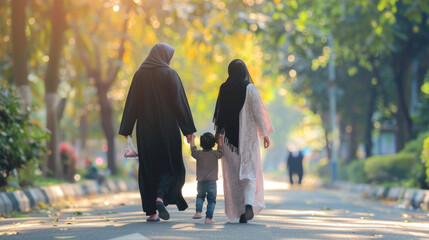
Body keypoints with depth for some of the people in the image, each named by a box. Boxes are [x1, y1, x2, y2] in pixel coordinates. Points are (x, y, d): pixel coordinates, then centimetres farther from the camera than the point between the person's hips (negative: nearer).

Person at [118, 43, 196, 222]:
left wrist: (126, 130, 8)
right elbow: (180, 102, -8)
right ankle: (161, 198, -15)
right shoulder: (169, 74, -5)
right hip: (167, 127, -3)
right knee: (171, 165, 9)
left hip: (145, 129, 3)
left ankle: (151, 212, 7)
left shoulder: (139, 75, 4)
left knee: (148, 168, 8)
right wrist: (188, 129, -5)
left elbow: (131, 104, 4)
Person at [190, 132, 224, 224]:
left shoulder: (198, 154, -2)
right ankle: (208, 218, -3)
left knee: (200, 196, 24)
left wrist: (192, 139, 31)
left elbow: (193, 150, 19)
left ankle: (198, 212, 7)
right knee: (211, 200, 4)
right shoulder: (216, 154, -4)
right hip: (212, 181, -2)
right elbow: (221, 151, 17)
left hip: (201, 182, 2)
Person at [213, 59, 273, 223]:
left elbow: (219, 112, 6)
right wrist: (265, 133, -1)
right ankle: (249, 203, -21)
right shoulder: (249, 88, -7)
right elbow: (258, 111, -7)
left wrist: (218, 133, 14)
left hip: (229, 136, 2)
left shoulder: (224, 89, 1)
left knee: (233, 173, 8)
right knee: (250, 170, 2)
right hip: (247, 134, -2)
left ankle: (237, 211, 7)